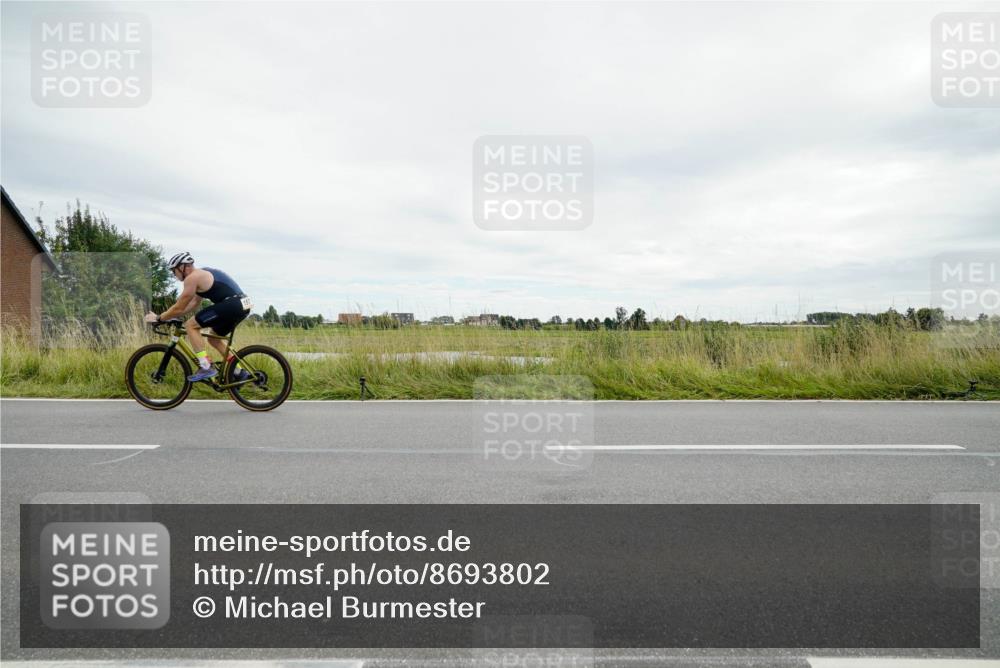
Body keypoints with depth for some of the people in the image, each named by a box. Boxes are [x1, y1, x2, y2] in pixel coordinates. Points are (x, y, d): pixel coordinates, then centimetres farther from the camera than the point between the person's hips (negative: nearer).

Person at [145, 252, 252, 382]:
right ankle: (239, 373, 22)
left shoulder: (192, 278, -4)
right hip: (244, 305, 10)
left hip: (231, 304, -10)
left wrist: (158, 318, 12)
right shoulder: (203, 274, 25)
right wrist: (168, 315, 29)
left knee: (191, 325, -2)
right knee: (214, 338, 23)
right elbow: (194, 302, 30)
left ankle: (206, 367, -6)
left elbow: (179, 308, -2)